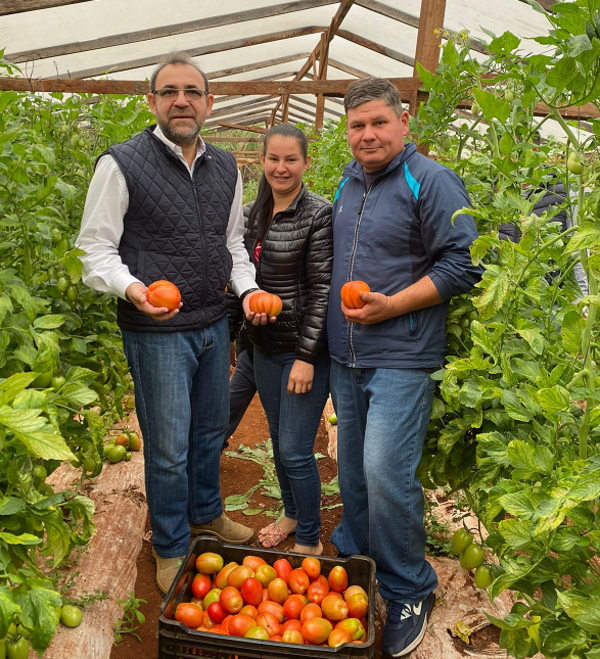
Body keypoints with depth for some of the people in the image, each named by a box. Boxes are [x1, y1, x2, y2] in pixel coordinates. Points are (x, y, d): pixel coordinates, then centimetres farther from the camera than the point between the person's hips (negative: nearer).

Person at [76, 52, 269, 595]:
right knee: (169, 448, 5)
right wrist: (130, 287, -28)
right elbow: (96, 249, -9)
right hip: (157, 331, -5)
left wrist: (249, 289, 0)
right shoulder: (122, 164, -10)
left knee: (211, 430, 20)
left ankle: (206, 514, 45)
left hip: (214, 325, 6)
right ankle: (171, 548, 29)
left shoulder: (226, 168, 8)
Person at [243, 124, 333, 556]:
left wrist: (307, 356, -18)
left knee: (296, 451, -3)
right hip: (266, 346, 7)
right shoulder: (257, 213, 8)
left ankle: (310, 540, 19)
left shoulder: (319, 214, -13)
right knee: (278, 438, 19)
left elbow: (322, 289, -16)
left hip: (305, 348, -7)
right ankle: (291, 513, 41)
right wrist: (245, 320, 17)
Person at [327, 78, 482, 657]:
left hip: (402, 359, -7)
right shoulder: (347, 184, 13)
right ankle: (351, 557, 36)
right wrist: (340, 303, 11)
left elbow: (463, 265, -13)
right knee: (352, 468, 16)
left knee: (386, 472, -9)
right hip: (346, 356, 7)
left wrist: (392, 305, -19)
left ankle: (408, 592, 12)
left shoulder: (431, 182, -9)